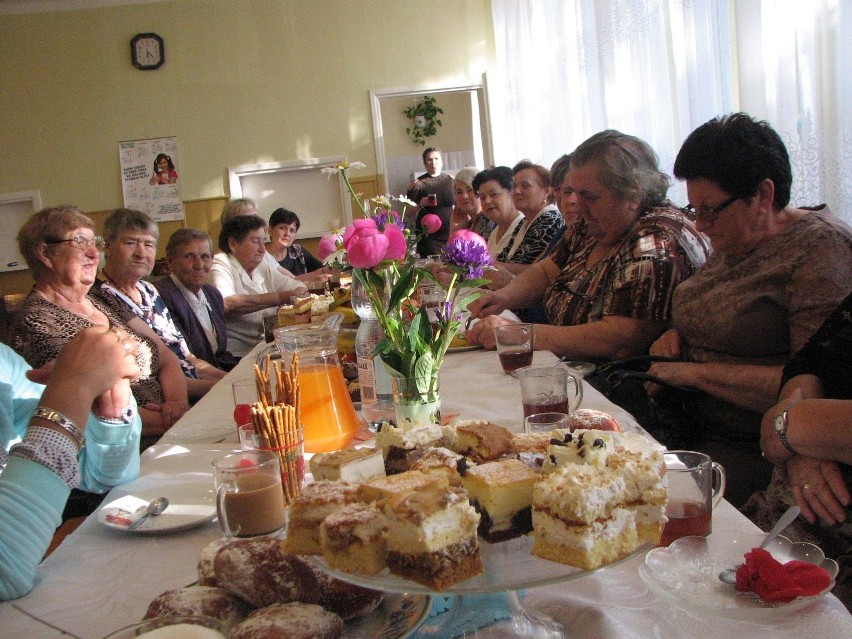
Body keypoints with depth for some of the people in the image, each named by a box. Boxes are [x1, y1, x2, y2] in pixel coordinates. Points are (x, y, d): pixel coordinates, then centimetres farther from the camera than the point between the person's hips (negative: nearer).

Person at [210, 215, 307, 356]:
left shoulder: (263, 267, 16)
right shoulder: (219, 264, -6)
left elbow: (298, 287, 21)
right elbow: (226, 305, -24)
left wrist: (298, 294, -5)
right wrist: (279, 297, -19)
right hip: (236, 356, -8)